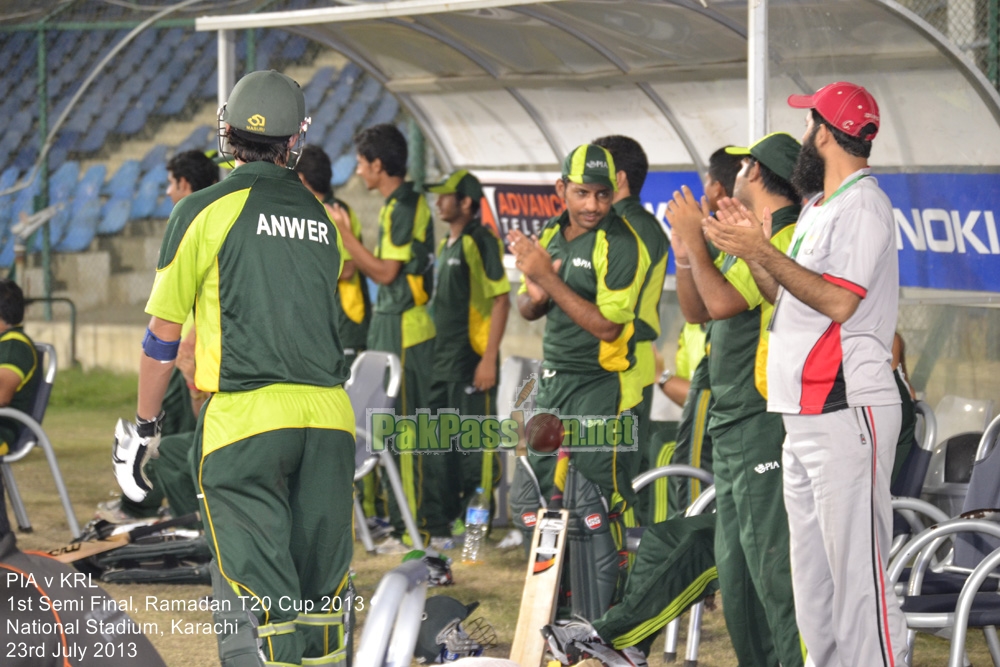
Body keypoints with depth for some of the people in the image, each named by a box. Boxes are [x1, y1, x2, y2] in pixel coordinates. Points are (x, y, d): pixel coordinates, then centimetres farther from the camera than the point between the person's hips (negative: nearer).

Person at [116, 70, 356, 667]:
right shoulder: (323, 220, 14)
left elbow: (163, 333, 2)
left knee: (256, 592, -6)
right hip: (330, 415, 5)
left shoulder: (206, 210, -2)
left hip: (246, 416, -5)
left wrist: (145, 423, 12)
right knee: (319, 588, 12)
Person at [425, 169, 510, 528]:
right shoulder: (447, 245, 16)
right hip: (443, 361, 10)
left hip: (472, 362, -10)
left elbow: (501, 301, -17)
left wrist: (489, 359, -21)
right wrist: (435, 356, 19)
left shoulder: (481, 241, -12)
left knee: (476, 444, -5)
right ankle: (448, 516, 22)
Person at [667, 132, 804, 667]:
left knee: (770, 560, -13)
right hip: (730, 422, 11)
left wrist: (695, 239, -8)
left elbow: (724, 302, -20)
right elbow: (697, 311, 21)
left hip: (765, 425, -11)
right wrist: (686, 255, 6)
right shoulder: (749, 235, 17)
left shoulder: (786, 236, -13)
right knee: (736, 565, 14)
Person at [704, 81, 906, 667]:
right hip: (807, 416, 10)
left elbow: (838, 300, -21)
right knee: (813, 573, 12)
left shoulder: (862, 207, -11)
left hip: (848, 413, -10)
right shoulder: (819, 208, 21)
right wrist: (753, 248, 16)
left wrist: (763, 253, -18)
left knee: (857, 570, -12)